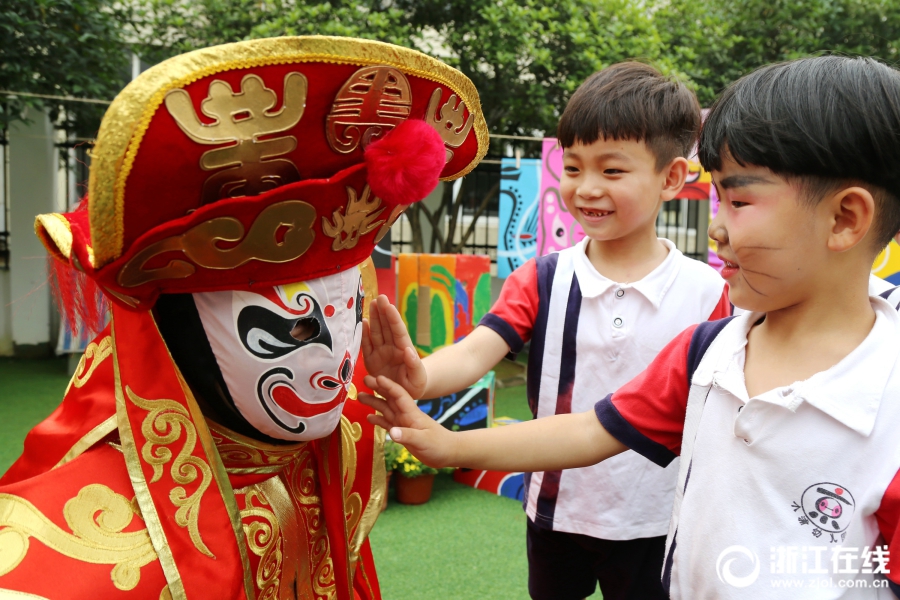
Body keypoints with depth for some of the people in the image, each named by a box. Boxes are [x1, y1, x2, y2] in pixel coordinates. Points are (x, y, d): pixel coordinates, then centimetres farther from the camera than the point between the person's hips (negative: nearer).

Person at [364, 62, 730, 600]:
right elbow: (476, 352, -23)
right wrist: (421, 378, -44)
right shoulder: (543, 281, -9)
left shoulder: (706, 292, -11)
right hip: (556, 510, 2)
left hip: (653, 524, -1)